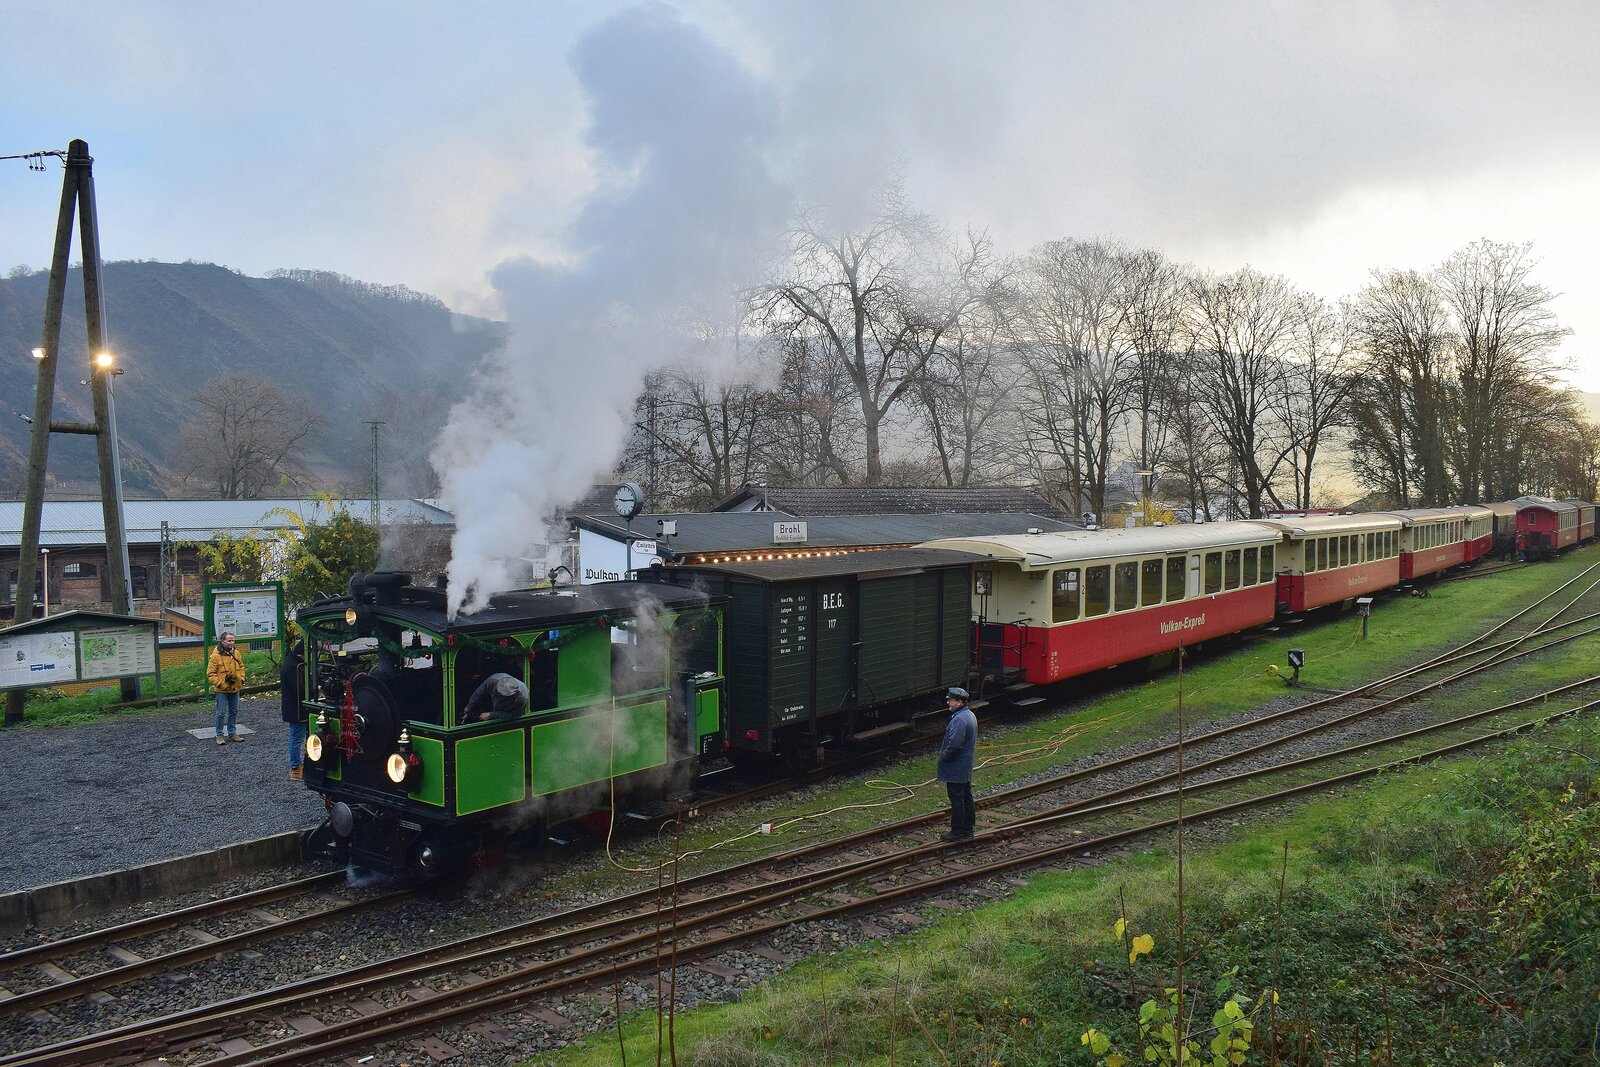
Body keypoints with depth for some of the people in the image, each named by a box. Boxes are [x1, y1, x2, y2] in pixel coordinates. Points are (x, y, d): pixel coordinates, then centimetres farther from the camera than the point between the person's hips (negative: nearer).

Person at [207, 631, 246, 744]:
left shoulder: (236, 653, 4)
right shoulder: (215, 655, -13)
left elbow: (241, 667, 16)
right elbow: (210, 673, -11)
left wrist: (241, 679, 2)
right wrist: (220, 683, -18)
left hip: (235, 688, 6)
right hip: (222, 690, -5)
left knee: (234, 711, 12)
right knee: (221, 712, 0)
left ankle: (232, 733, 23)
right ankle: (219, 735, 10)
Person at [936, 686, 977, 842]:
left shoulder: (959, 720, -24)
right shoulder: (970, 715, 9)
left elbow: (954, 744, -30)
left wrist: (943, 757, -13)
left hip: (955, 769, -10)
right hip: (966, 768, 10)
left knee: (956, 800, -1)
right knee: (967, 798, 15)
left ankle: (957, 833, 6)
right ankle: (968, 829, 24)